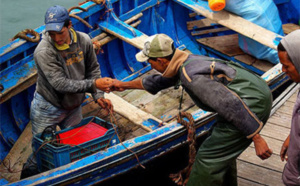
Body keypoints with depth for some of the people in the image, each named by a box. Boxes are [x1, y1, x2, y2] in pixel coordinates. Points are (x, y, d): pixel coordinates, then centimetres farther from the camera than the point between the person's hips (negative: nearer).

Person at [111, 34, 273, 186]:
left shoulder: (192, 76, -23)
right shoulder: (186, 61, 9)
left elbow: (232, 106, -27)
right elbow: (159, 82, 29)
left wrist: (257, 139, -23)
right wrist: (125, 85, 38)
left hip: (252, 104, -10)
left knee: (208, 158, -4)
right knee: (222, 148, 27)